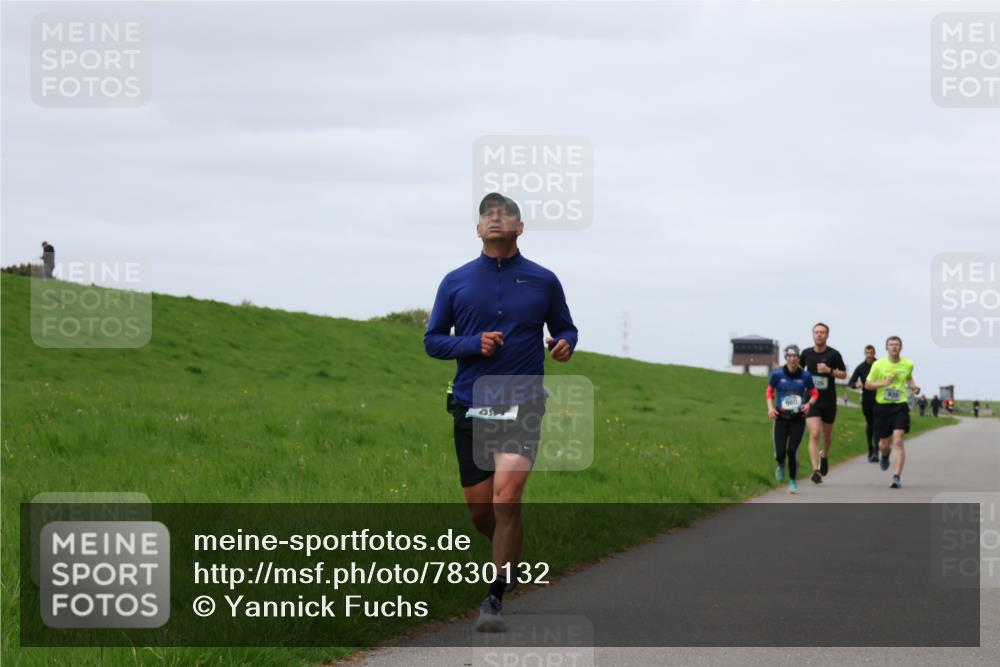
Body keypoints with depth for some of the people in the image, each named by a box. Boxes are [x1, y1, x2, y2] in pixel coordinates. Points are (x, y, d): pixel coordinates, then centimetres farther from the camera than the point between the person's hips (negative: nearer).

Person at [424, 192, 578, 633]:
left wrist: (564, 345, -9)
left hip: (522, 403, -2)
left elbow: (565, 329, 14)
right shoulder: (455, 282, 6)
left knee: (505, 498, -19)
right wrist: (473, 344, -10)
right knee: (478, 510, 5)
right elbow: (432, 340, 8)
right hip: (470, 406, 2)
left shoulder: (543, 281, 4)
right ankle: (511, 558, 38)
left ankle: (494, 598, -10)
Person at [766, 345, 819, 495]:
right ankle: (781, 465, 33)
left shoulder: (805, 375, -5)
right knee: (780, 452, -5)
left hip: (798, 419, 0)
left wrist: (809, 404, -12)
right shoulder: (778, 374, -5)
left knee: (792, 451, -8)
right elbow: (769, 391, 9)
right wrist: (770, 407, -5)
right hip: (781, 418, 0)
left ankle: (793, 482, 12)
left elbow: (814, 393, 7)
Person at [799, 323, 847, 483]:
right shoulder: (806, 353, 1)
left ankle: (824, 456, 48)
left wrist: (829, 370, -17)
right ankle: (816, 470, -20)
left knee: (827, 434, 17)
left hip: (829, 401, 0)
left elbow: (844, 374, -1)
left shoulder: (833, 354, -5)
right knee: (814, 434, -15)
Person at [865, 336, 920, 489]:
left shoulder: (908, 364, 4)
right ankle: (884, 454, 48)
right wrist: (884, 383, -14)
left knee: (898, 441, -15)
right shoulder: (878, 365, -3)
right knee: (884, 444, 9)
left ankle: (896, 477, -16)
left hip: (900, 406, 0)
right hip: (883, 406, 0)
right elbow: (867, 384, 2)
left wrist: (913, 386, 6)